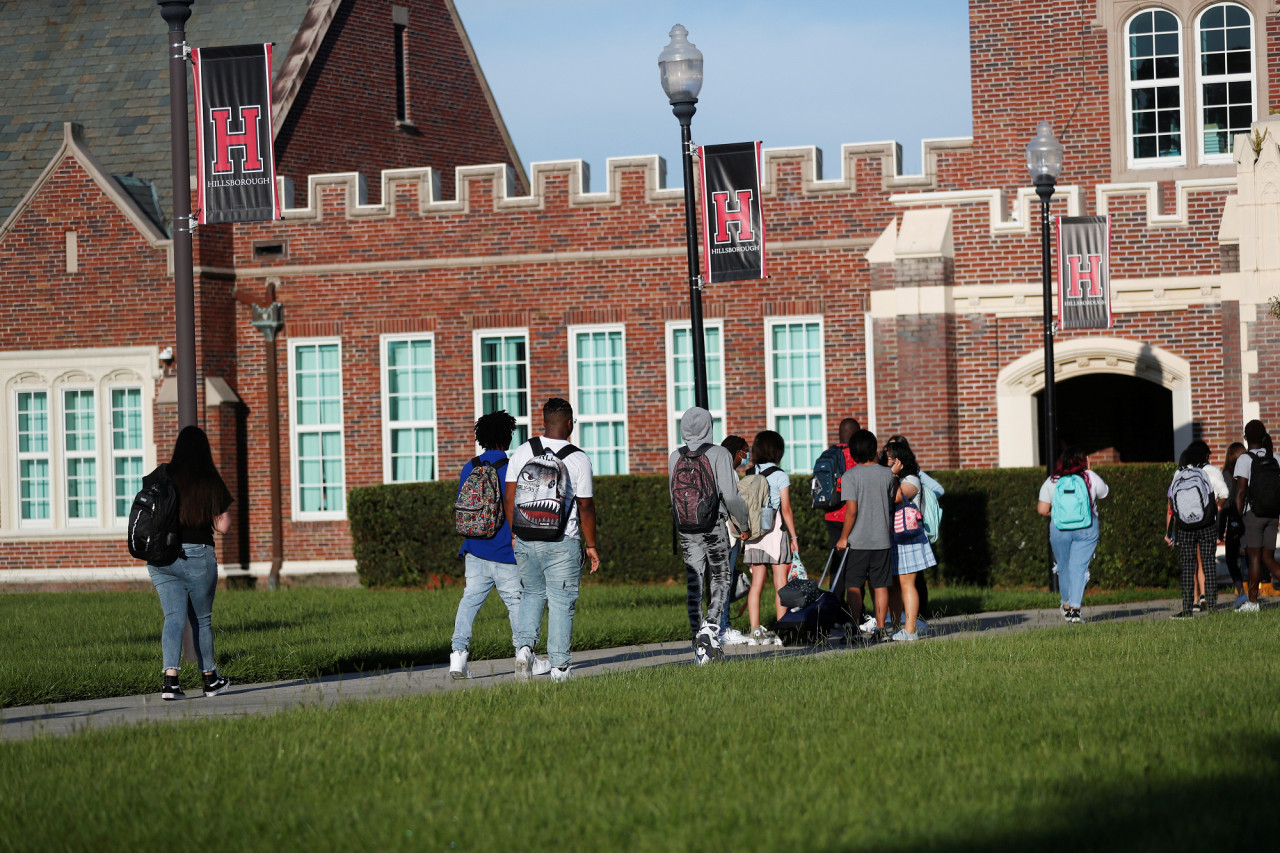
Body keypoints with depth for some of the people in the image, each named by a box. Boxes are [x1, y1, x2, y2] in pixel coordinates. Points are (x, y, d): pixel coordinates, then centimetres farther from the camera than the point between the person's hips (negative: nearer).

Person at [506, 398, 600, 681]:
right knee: (561, 602, 4)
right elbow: (585, 507, -5)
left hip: (526, 541, 3)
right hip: (562, 544, -3)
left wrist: (514, 534, 15)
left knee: (532, 593, 20)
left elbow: (509, 498, 3)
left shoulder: (522, 452, 1)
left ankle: (525, 646, 0)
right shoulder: (578, 459, -8)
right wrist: (591, 545, 5)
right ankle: (559, 666, 4)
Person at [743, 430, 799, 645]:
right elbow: (786, 509, -8)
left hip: (754, 533, 4)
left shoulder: (748, 476, 5)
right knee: (780, 583, 0)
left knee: (757, 583, 6)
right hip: (776, 532, -4)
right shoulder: (780, 476, -7)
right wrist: (794, 536, -2)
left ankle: (755, 632, 3)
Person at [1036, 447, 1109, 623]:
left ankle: (1066, 605, 26)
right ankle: (1075, 607, -16)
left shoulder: (1051, 482, 0)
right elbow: (1105, 493, 20)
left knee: (1064, 567, 16)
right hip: (1087, 528, -1)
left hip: (1060, 529, 1)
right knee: (1079, 566, -3)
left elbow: (1042, 509, -4)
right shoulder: (1090, 478, 0)